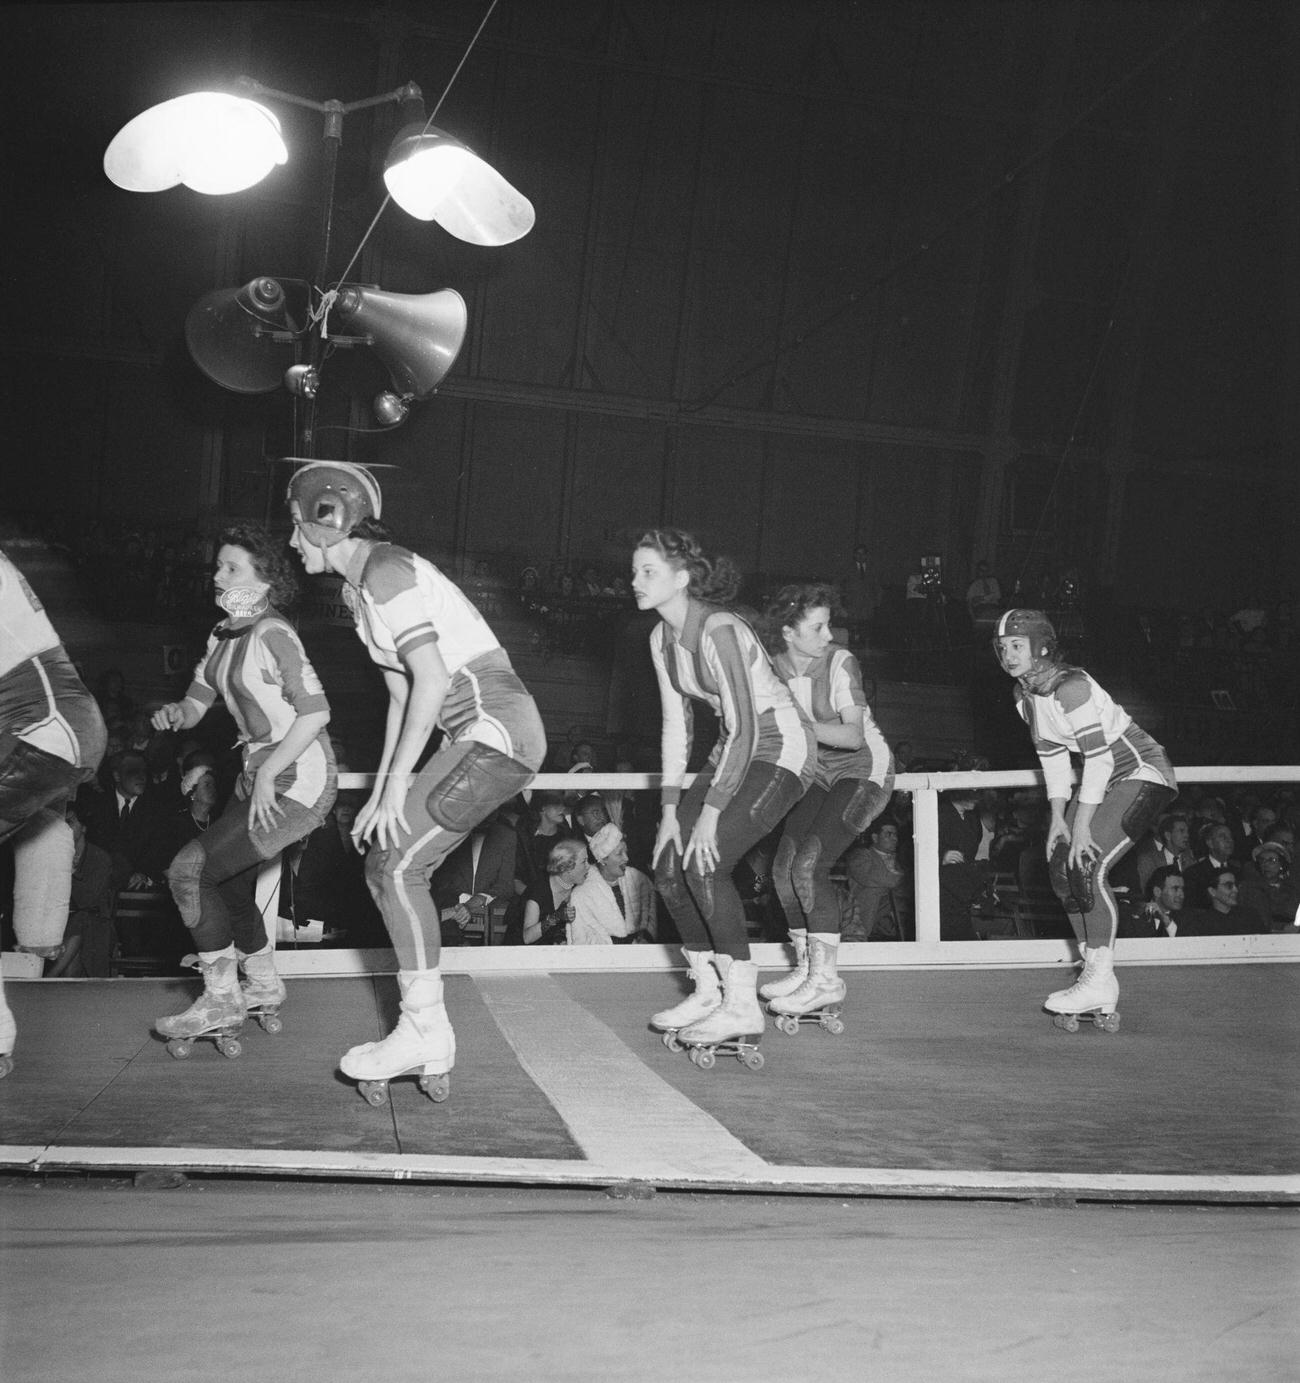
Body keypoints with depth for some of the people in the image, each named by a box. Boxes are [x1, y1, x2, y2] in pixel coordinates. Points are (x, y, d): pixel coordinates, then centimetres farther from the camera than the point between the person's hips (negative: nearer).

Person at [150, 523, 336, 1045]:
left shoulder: (273, 633, -17)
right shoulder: (223, 635, 10)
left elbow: (316, 712, -23)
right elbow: (197, 703, 12)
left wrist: (268, 774, -20)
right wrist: (175, 713, -11)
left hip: (297, 781, -9)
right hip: (260, 776, 9)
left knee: (188, 870, -11)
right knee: (227, 883, 17)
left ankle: (220, 1001, 1)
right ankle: (263, 985, 37)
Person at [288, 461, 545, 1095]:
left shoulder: (385, 570, -13)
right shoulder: (358, 586, 18)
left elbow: (430, 679, -19)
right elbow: (401, 692, 20)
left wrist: (398, 778, -14)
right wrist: (380, 790, 16)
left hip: (496, 731, -10)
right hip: (477, 735, 10)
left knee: (398, 866, -11)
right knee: (383, 864, 7)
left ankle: (426, 1030, -3)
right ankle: (426, 1040, 11)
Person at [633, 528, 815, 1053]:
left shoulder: (718, 631, -25)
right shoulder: (662, 637, 2)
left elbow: (744, 730, -26)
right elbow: (676, 725, 7)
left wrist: (710, 813, -26)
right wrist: (670, 808, 1)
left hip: (781, 749, -8)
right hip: (735, 750, 9)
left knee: (704, 863, -21)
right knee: (668, 863, 0)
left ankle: (742, 1004, -11)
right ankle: (707, 990, 14)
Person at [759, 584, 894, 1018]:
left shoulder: (840, 663, -19)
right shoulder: (773, 669, -5)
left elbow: (855, 735, -26)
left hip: (865, 769, -6)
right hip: (820, 774, 6)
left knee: (809, 864, -19)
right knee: (784, 864, -4)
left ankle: (825, 978, -11)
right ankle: (806, 968, 11)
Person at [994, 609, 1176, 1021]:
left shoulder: (1070, 686, -26)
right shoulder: (1024, 694, 1)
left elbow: (1099, 758, -26)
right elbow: (1052, 755, 7)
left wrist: (1081, 825, -23)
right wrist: (1058, 817, 1)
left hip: (1144, 774, -9)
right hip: (1105, 779, 9)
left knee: (1089, 862, -20)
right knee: (1061, 864, 2)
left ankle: (1100, 980, -11)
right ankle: (1097, 976, 10)